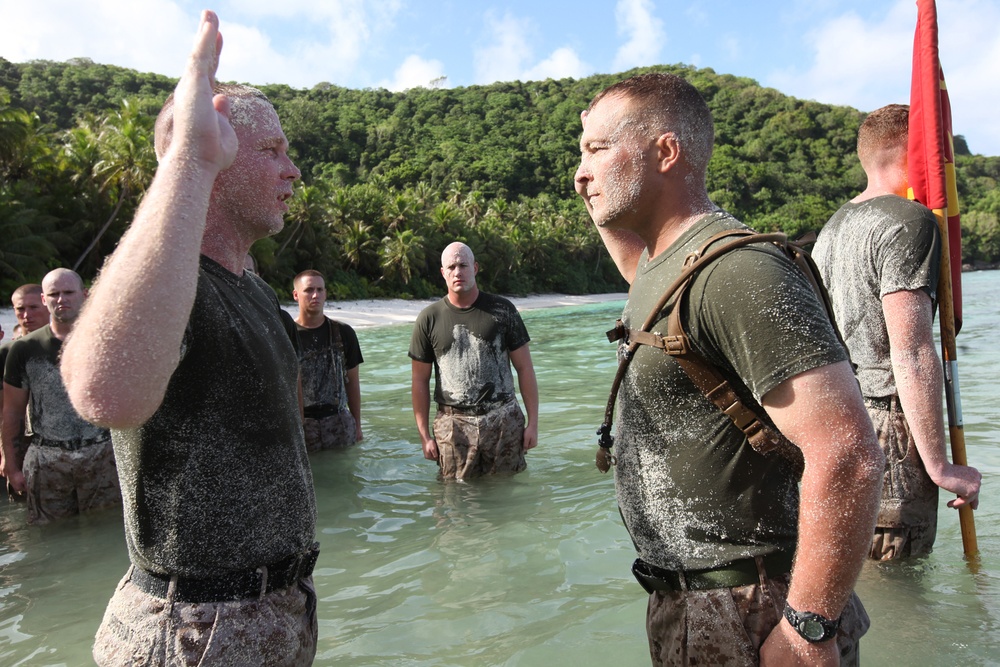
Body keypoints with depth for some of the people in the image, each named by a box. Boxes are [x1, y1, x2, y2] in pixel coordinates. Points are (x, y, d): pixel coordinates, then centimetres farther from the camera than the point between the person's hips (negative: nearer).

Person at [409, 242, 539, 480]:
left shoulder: (502, 310, 3)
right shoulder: (429, 319, 3)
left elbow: (524, 368, 4)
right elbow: (420, 380, 6)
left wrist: (533, 422, 0)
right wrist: (425, 435, 3)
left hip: (504, 421, 0)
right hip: (453, 425, 0)